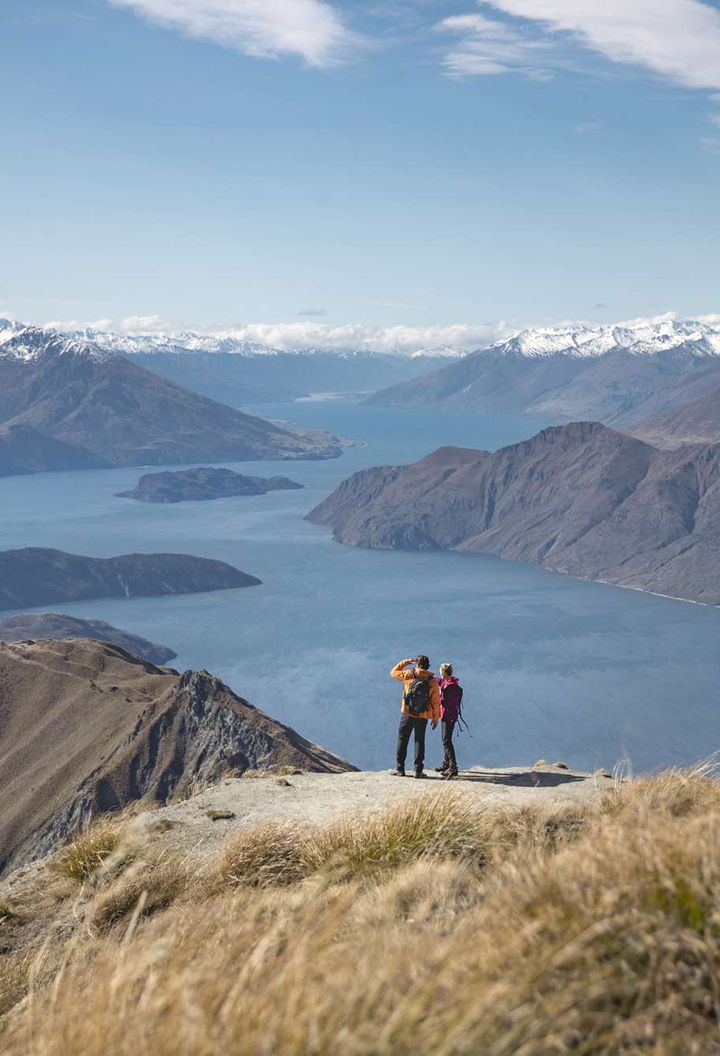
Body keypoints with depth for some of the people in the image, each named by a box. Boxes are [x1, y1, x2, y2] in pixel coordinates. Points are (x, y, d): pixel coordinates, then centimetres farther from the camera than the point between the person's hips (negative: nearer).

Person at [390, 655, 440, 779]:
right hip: (423, 717, 1)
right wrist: (436, 717, 8)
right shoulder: (433, 681, -3)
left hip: (408, 714, -1)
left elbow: (393, 672, 9)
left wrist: (406, 662, 16)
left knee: (402, 740, 9)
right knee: (419, 741, 9)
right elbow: (436, 701, -1)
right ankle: (418, 770, 4)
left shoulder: (408, 675, -7)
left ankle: (400, 769, 8)